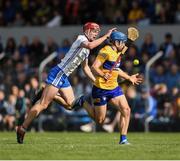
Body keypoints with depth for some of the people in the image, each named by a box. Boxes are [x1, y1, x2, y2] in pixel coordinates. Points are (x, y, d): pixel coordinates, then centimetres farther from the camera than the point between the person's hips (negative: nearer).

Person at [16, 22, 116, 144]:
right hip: (58, 73, -9)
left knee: (70, 104, 2)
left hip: (64, 78, 9)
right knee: (43, 105, -11)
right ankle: (22, 128, -7)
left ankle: (50, 94, 16)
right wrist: (106, 36, -24)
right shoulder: (81, 39, -8)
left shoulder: (86, 50, 19)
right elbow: (90, 45, -31)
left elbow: (85, 67, 30)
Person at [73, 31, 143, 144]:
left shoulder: (117, 52, 11)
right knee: (100, 120, 1)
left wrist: (129, 78, 32)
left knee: (126, 110, -10)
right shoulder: (105, 51, -17)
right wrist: (103, 75, -43)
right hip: (101, 89, -8)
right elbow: (94, 68, -25)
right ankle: (84, 101, 23)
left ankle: (123, 139, -3)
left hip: (114, 88, 8)